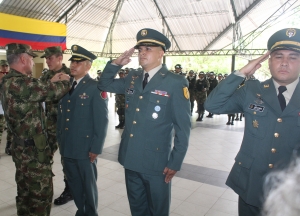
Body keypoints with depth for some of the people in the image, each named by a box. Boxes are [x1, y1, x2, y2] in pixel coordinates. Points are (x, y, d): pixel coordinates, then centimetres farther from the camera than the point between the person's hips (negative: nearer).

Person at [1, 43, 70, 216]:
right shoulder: (18, 83, -24)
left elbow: (37, 92, 17)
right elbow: (51, 92, -20)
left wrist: (51, 83, 11)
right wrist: (65, 81, -1)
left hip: (22, 147, 10)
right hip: (34, 149, -10)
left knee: (25, 192, 22)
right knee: (41, 194, 4)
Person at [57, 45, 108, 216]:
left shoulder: (95, 87, -11)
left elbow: (102, 120, -13)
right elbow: (61, 115, 14)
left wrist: (96, 148, -15)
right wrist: (60, 140, 12)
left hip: (85, 148, -6)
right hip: (67, 146, 6)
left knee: (88, 185, 11)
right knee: (74, 183, 19)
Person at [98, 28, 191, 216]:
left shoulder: (175, 83, -12)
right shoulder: (132, 79, 6)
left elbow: (183, 127, -12)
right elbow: (105, 85, 18)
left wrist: (175, 162, -13)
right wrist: (116, 64, 1)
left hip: (156, 162, -5)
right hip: (131, 159, 5)